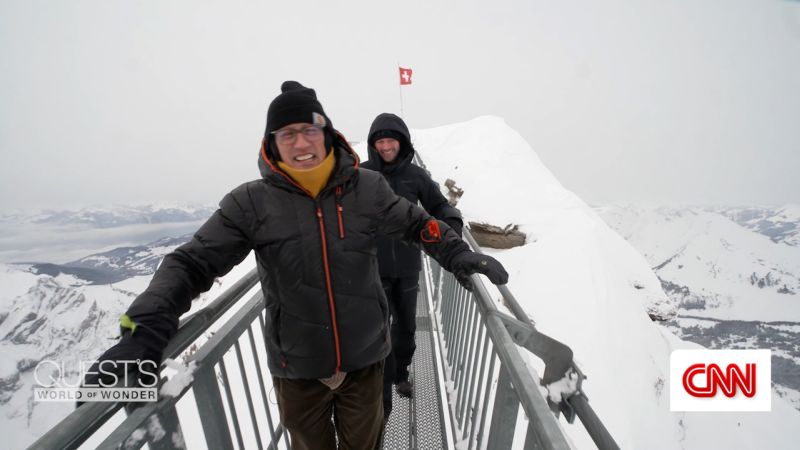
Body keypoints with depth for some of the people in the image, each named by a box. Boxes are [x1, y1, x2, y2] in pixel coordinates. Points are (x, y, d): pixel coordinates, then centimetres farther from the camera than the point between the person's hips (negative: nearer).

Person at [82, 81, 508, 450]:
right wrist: (144, 331, -18)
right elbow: (193, 263, -7)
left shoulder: (366, 187, -9)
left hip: (364, 358, 1)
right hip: (296, 367, 0)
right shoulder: (251, 203, -11)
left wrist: (458, 255, -4)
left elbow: (415, 223, 2)